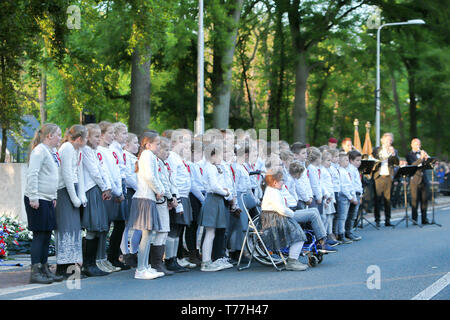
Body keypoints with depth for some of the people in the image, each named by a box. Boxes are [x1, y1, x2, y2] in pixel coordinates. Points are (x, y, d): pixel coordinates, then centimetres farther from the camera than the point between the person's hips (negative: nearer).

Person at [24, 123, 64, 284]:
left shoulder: (52, 152, 16)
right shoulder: (40, 151, -13)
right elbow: (32, 174, -19)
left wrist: (54, 197, 21)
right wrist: (33, 197, -22)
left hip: (48, 200, 9)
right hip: (37, 200, -9)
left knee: (47, 234, 11)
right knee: (39, 235, -8)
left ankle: (44, 269, 18)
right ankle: (35, 272, -5)